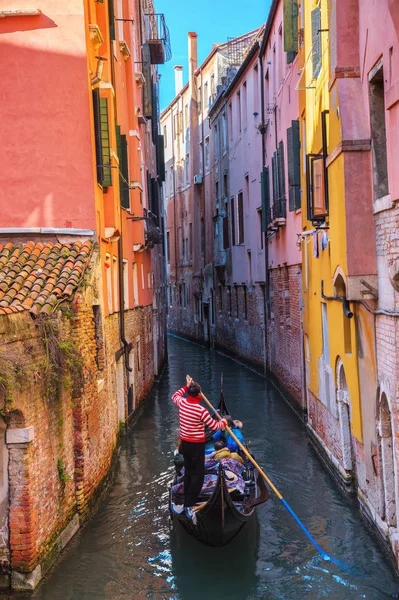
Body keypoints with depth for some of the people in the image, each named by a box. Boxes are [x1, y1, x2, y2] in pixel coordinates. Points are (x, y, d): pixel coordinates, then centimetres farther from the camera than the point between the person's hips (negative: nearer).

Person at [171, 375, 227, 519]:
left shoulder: (182, 403, -4)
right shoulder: (201, 411, -22)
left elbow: (175, 396, 22)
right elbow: (214, 426, -12)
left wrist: (187, 386, 27)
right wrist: (223, 422, 9)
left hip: (184, 443, 7)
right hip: (197, 446, -7)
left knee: (188, 471, 19)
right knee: (198, 474, 0)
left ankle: (186, 501, 25)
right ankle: (189, 505, -3)